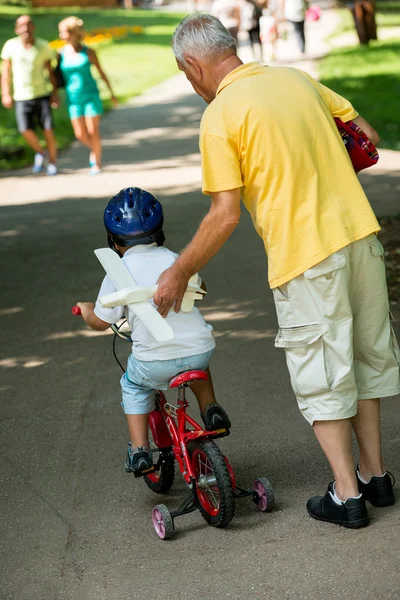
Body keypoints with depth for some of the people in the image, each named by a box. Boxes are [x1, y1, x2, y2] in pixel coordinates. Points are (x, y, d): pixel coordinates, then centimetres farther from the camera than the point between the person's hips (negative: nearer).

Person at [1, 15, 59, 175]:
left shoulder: (43, 46, -6)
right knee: (26, 130, -12)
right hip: (21, 97, 0)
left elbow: (50, 70, 2)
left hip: (42, 94, 0)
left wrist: (55, 93, -4)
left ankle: (52, 162, 16)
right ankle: (39, 153, 18)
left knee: (48, 129, -4)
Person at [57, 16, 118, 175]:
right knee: (80, 134, 1)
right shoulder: (62, 53, 0)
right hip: (73, 98, 2)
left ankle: (97, 163, 13)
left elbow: (101, 73, 2)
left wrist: (112, 93, 6)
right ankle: (94, 149, 32)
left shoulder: (88, 52, -6)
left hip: (91, 95, -2)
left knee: (93, 131, -3)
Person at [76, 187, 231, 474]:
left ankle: (139, 449, 15)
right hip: (200, 351, 3)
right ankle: (210, 409, 27)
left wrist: (85, 309, 20)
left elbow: (101, 321, -2)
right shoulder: (174, 260, 6)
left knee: (133, 386, 26)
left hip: (155, 361, -3)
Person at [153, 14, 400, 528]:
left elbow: (225, 215, -13)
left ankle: (346, 495, 12)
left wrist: (179, 273, -2)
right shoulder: (297, 78, 10)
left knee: (319, 375, 6)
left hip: (306, 257, -6)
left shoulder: (220, 116, -10)